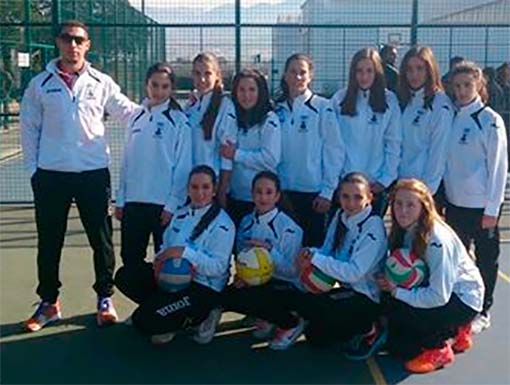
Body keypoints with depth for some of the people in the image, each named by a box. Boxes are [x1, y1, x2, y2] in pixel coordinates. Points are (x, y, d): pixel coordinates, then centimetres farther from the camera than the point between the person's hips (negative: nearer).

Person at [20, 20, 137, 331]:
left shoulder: (102, 83, 3)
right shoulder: (40, 84, 4)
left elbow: (130, 113, 5)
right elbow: (29, 128, 6)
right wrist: (33, 168, 1)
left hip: (94, 173, 0)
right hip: (51, 174, 1)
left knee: (101, 238, 5)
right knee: (49, 241, 9)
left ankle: (105, 298, 20)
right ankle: (49, 303, 22)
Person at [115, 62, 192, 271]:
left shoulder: (178, 120, -5)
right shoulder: (136, 117, 9)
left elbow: (183, 167, -8)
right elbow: (127, 161, 11)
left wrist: (173, 204, -11)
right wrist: (120, 199, 9)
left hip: (164, 204, -5)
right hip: (134, 201, 5)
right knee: (130, 258, 11)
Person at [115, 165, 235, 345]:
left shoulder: (222, 224, -13)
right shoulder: (180, 214, 11)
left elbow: (218, 267, -20)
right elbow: (166, 247, 13)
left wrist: (185, 252, -28)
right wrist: (160, 259, -11)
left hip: (203, 288, -8)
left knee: (144, 321, -19)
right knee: (124, 276, -7)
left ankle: (197, 317, 3)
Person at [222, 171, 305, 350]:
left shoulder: (288, 228, -12)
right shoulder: (247, 222, 7)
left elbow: (292, 270, -14)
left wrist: (269, 250, -25)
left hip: (282, 286, -6)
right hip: (254, 282, 6)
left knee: (244, 298, -30)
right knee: (227, 296, -22)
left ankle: (291, 324, -1)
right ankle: (266, 319, 10)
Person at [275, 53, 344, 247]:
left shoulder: (322, 108, -4)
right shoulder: (277, 109, 8)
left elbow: (334, 151, -6)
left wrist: (327, 191, -9)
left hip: (312, 192, -4)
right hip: (281, 191, 4)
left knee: (311, 245, 4)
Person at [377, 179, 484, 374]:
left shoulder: (437, 240, -30)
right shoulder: (405, 230, -6)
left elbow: (439, 296, -30)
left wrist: (397, 291, -23)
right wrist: (389, 282, -21)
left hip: (462, 299, -9)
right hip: (433, 289, 9)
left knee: (396, 308, -26)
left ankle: (438, 350, -1)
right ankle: (451, 330, 10)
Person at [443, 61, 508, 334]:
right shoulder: (450, 118, 5)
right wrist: (440, 195, 6)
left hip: (481, 206, -5)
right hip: (454, 203, 5)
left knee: (485, 258, 9)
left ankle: (483, 312, 22)